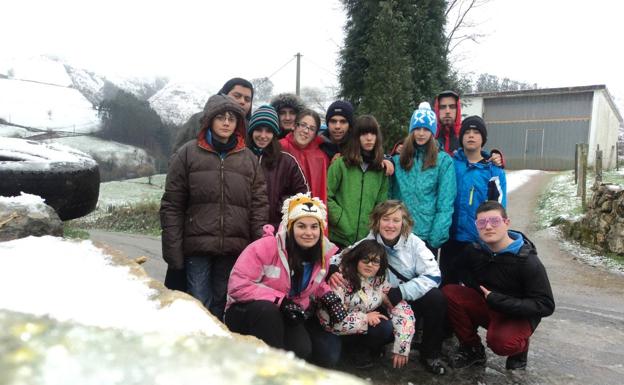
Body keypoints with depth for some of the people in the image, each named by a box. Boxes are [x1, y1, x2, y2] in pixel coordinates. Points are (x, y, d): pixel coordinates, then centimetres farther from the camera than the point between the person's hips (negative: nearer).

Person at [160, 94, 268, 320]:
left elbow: (259, 206, 5)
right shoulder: (188, 153, 4)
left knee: (222, 305, 12)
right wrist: (173, 249, -5)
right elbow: (172, 206, 1)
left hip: (234, 249, 2)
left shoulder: (249, 158, 10)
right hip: (197, 246, -1)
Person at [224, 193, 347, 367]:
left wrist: (328, 296, -9)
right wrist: (281, 301, -30)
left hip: (291, 316, 5)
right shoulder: (265, 247, -25)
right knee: (267, 310, -39)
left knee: (327, 355, -13)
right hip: (247, 312, -4)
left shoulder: (324, 253, -7)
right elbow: (237, 286, -26)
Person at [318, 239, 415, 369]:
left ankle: (368, 349, 8)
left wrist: (401, 349, -21)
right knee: (385, 327, -26)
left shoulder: (382, 280, -11)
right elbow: (329, 318, -30)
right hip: (339, 330, -5)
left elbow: (403, 310, -15)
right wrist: (365, 318, -27)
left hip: (369, 322, 6)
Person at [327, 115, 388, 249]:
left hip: (368, 238, 3)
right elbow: (326, 196, -5)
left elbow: (382, 203, 11)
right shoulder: (340, 164, -2)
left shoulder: (381, 169, 9)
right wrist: (342, 220, -11)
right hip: (339, 236, -3)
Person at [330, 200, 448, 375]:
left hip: (411, 302, 1)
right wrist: (332, 271, -35)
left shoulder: (414, 243, -9)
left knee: (436, 298, -27)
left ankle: (430, 355, -5)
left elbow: (433, 276, -18)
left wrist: (397, 293, -28)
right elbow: (338, 259, -8)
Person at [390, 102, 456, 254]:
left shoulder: (444, 161, -3)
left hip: (428, 235, -2)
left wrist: (437, 237, -13)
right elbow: (389, 195, 9)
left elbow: (445, 204, -7)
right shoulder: (398, 159, 6)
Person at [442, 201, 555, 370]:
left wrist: (498, 301, -29)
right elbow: (460, 269, 13)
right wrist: (479, 289, -7)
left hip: (518, 315, -4)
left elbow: (546, 305, -21)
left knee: (501, 341, -36)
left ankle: (520, 347, 3)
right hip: (486, 305, 5)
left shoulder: (527, 261, -21)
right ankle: (472, 348, -1)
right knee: (449, 293, -19)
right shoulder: (475, 251, -9)